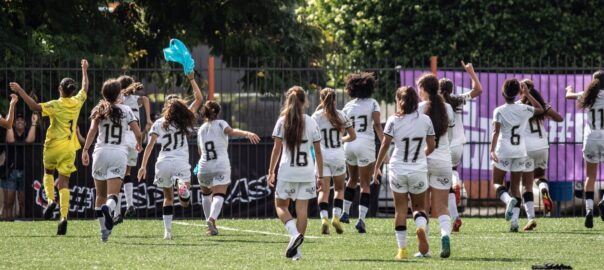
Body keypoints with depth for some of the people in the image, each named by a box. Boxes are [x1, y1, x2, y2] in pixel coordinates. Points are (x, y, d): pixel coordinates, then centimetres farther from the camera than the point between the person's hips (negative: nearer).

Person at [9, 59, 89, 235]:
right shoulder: (77, 102, 1)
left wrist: (20, 91, -20)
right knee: (64, 182, 1)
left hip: (54, 146, -3)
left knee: (48, 173, 25)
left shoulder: (56, 105, -13)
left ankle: (50, 200, 1)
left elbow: (34, 106, -24)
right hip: (70, 148, 3)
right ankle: (64, 216, -15)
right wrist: (84, 70, 35)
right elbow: (85, 88, 21)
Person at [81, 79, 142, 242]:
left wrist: (85, 150, -14)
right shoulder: (126, 110, 7)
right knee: (113, 195, -10)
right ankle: (108, 208, -45)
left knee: (100, 195, 14)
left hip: (101, 152, 1)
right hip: (119, 153, -1)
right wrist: (139, 144, 25)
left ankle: (103, 230, 12)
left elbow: (92, 130, -9)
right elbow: (138, 133, 3)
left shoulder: (99, 111, 7)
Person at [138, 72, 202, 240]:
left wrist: (143, 166, -5)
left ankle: (167, 230, 9)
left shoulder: (158, 124, 7)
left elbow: (150, 145, -2)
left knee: (168, 198, 18)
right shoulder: (185, 120, 9)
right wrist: (192, 79, 17)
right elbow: (199, 98, 17)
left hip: (163, 163, 1)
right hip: (181, 162, -1)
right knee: (185, 203, -8)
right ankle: (183, 188, -44)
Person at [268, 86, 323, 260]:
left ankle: (294, 233, -14)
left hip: (287, 170, -2)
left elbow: (277, 149, -4)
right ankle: (297, 249, 3)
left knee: (281, 206, 12)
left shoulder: (282, 122, -3)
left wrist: (271, 171, 3)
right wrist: (320, 176, 11)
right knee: (302, 209, 4)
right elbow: (318, 152, 4)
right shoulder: (311, 123, 2)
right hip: (306, 172, 2)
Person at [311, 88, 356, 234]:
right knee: (339, 188, 18)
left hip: (322, 155, -1)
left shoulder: (316, 116, -4)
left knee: (324, 190, -1)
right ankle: (336, 216, 3)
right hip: (338, 155, 1)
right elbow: (352, 136, 5)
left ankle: (324, 218, -20)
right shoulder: (341, 116, 2)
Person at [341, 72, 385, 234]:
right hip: (366, 144, -4)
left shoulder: (348, 106, 9)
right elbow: (377, 125, -10)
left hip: (349, 144, 4)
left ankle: (345, 213, 27)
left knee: (352, 179, 25)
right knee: (365, 184, 1)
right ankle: (361, 219, -10)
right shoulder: (372, 103, 0)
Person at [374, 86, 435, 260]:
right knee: (419, 206, 14)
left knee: (400, 209, 8)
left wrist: (377, 167, 5)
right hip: (419, 170, 1)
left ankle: (402, 249, 6)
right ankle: (421, 227, -20)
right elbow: (431, 146, 5)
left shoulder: (394, 120, -6)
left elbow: (385, 145, -6)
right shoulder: (425, 120, -1)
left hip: (398, 169, -1)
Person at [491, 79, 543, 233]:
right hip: (520, 151, 3)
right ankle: (514, 221, -1)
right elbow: (540, 109, 21)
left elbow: (496, 131, -18)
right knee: (516, 185, 9)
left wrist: (492, 149, -24)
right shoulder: (523, 109, 1)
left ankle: (509, 199, -26)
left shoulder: (499, 111, -7)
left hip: (504, 151, -3)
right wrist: (527, 94, 21)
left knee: (497, 183, 8)